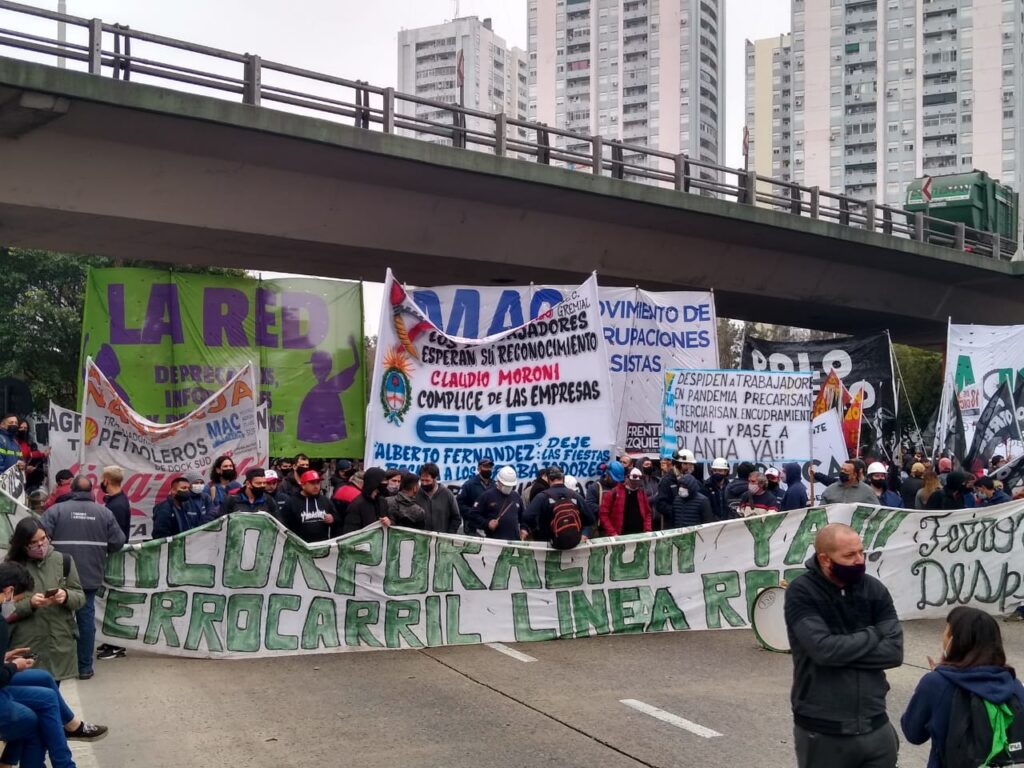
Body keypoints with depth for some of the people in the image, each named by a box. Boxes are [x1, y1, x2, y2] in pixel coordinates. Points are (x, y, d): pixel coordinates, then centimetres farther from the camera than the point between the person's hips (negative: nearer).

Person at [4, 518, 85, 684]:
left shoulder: (63, 561, 2)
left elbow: (80, 597, 6)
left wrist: (66, 596, -15)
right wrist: (30, 604, -19)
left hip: (59, 643, 1)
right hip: (26, 646, -1)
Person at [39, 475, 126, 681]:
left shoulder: (56, 510, -6)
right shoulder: (104, 512, 1)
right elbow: (118, 542, 1)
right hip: (91, 576, 1)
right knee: (86, 618, 8)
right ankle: (85, 667, 10)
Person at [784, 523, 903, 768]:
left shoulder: (874, 589, 1)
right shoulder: (801, 592, -10)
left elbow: (894, 651, -6)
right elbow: (824, 649, -22)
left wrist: (843, 650, -15)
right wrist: (872, 635, -8)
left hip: (875, 726, 3)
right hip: (822, 732, -3)